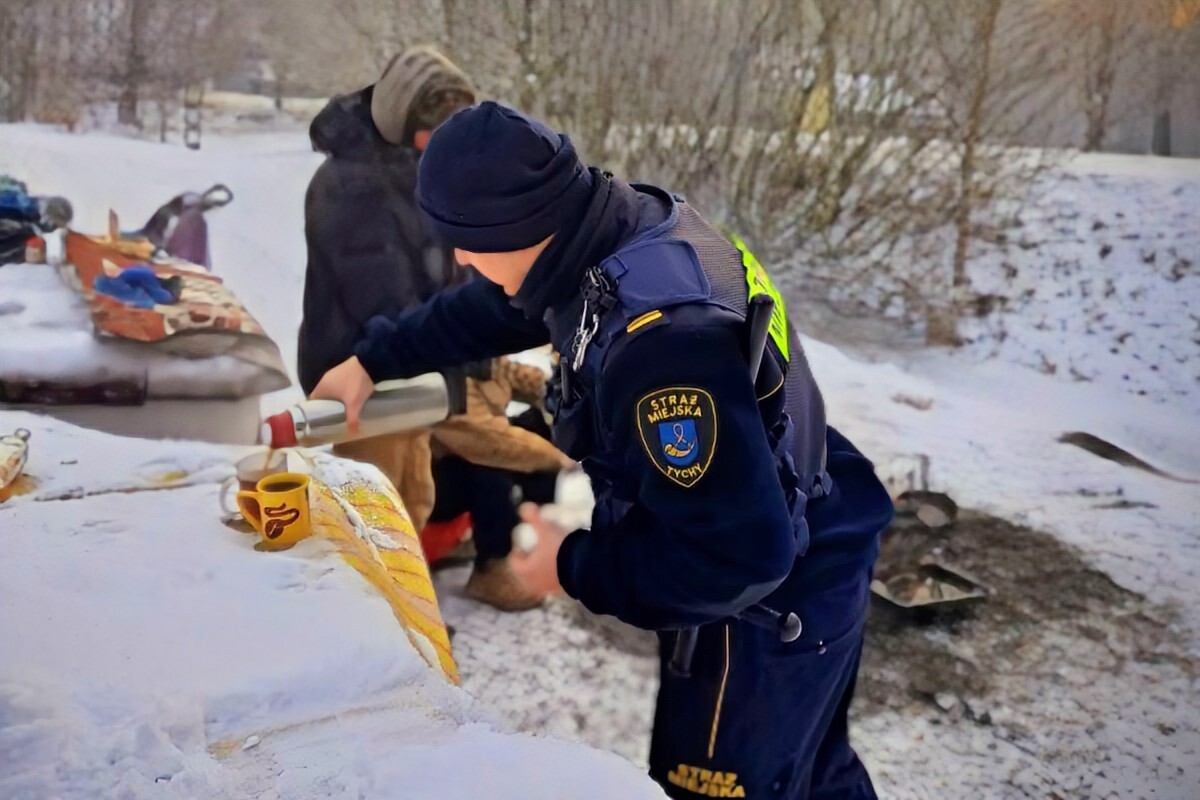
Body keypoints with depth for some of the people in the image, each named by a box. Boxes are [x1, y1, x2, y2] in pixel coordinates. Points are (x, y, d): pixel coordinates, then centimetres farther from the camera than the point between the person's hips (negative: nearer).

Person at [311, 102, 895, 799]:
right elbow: (495, 307, 10)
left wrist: (575, 567, -23)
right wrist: (375, 358, 15)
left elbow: (738, 554, -35)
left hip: (771, 607, -9)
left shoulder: (662, 343, -39)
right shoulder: (635, 226, -9)